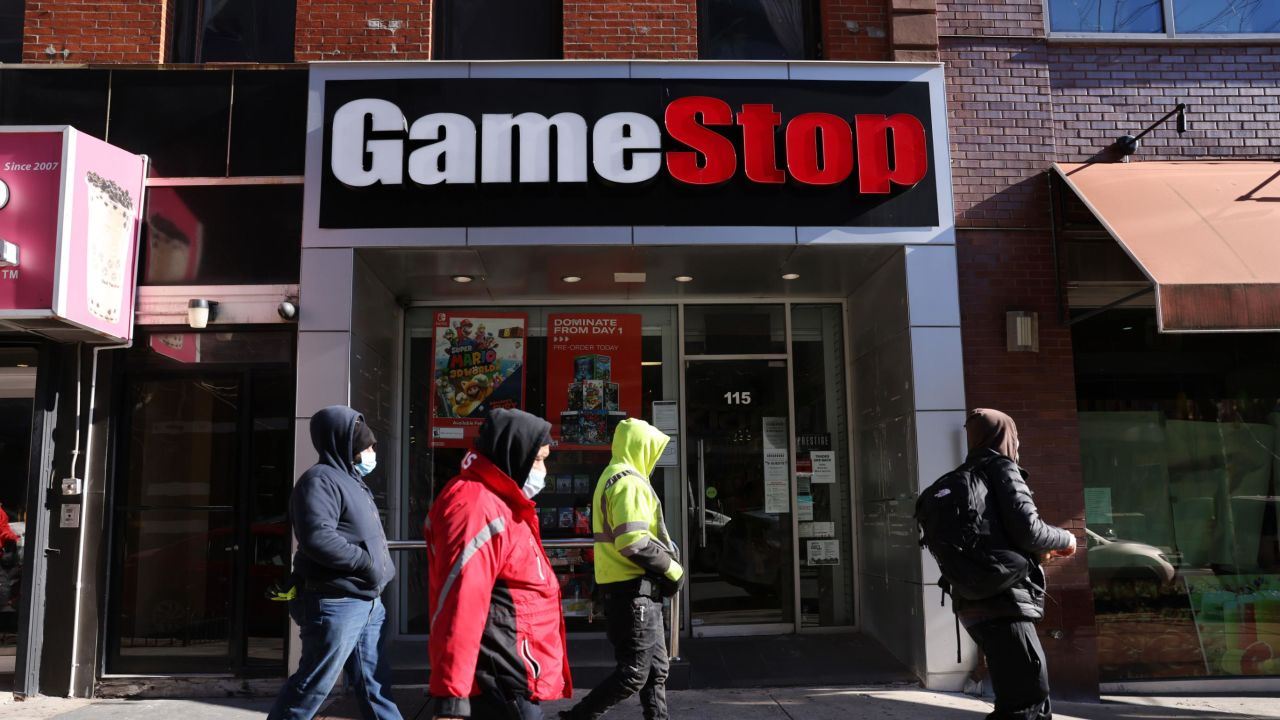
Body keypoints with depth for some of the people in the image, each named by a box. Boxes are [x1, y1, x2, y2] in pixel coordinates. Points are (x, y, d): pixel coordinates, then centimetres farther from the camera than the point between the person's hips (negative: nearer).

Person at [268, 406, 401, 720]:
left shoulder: (351, 480, 18)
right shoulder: (321, 479, -13)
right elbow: (317, 538, -27)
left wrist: (381, 567, 9)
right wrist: (368, 562, -19)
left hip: (367, 602, 10)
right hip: (335, 603, -10)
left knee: (374, 683, 13)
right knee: (312, 685, 0)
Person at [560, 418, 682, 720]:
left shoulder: (611, 478, 17)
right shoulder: (630, 482, -16)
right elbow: (634, 543, -26)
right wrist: (672, 570, -14)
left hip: (628, 588, 10)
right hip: (634, 590, -10)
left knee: (657, 669, 15)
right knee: (634, 673, -5)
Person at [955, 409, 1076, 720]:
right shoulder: (1002, 469, -3)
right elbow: (1027, 529, -15)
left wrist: (1038, 551, 28)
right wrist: (1065, 539, 4)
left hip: (978, 603, 9)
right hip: (1002, 603, -9)